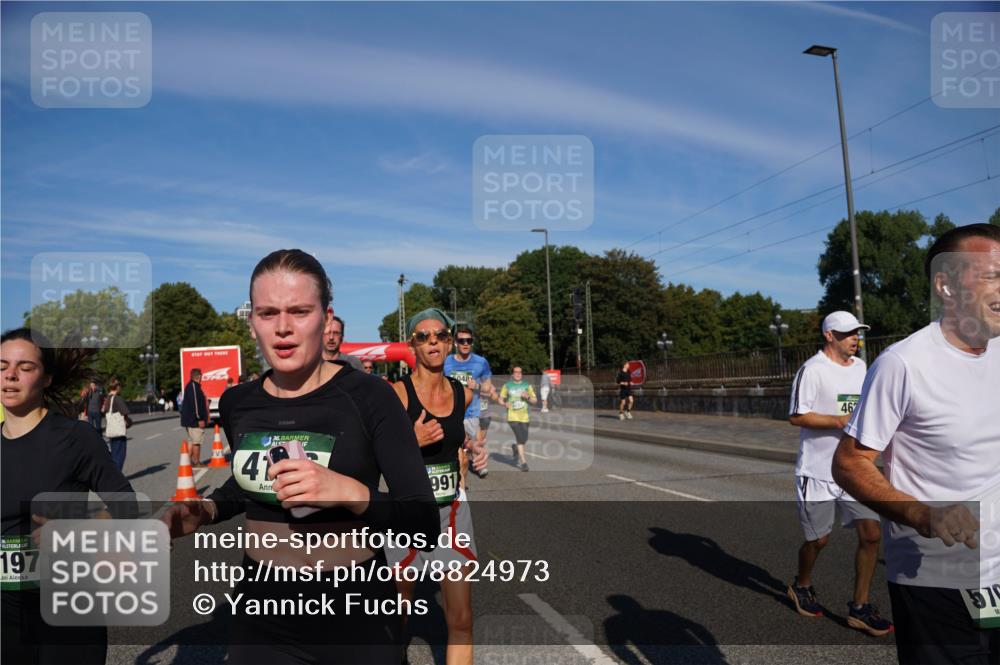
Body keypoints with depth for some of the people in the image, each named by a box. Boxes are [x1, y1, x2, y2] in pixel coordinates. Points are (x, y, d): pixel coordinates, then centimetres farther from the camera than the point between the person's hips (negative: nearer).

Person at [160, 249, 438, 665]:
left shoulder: (369, 397, -16)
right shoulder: (236, 403, -2)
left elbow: (426, 526, -18)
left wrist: (351, 492, -32)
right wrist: (206, 511, 0)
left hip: (356, 617, -3)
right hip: (261, 615, 4)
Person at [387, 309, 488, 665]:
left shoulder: (463, 394, 0)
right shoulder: (396, 393, -15)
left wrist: (473, 445, 6)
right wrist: (412, 442, -26)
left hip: (452, 511, 3)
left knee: (461, 620, 2)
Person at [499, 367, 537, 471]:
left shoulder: (527, 385, 8)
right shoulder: (507, 385, 6)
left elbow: (535, 401, 9)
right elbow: (501, 399, 11)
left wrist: (528, 397, -12)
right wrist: (504, 404, -11)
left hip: (524, 416, 3)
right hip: (512, 416, -3)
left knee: (524, 439, 6)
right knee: (520, 438, -14)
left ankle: (515, 447, 41)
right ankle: (523, 462, -6)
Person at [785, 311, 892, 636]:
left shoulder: (860, 366, 12)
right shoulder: (812, 369, -13)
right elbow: (796, 416, -17)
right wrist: (840, 421, -22)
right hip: (818, 472, -6)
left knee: (871, 534, 1)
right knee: (818, 539, 7)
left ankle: (860, 608, 16)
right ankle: (801, 587, 35)